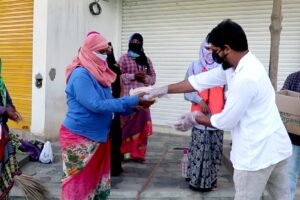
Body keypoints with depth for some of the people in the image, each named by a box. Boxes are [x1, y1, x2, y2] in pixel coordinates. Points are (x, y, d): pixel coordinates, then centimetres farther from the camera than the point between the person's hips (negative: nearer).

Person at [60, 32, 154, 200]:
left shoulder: (100, 72, 8)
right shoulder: (81, 74, -19)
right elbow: (97, 105, -27)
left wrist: (131, 107, -2)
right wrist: (133, 101, -25)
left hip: (99, 136, 8)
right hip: (80, 137, -8)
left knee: (99, 180, 16)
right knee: (80, 183, 5)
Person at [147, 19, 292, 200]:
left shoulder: (246, 78, -27)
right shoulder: (236, 66, 3)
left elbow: (226, 121, -19)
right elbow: (200, 81, 7)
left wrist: (195, 119, -2)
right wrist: (164, 89, 9)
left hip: (258, 152, -9)